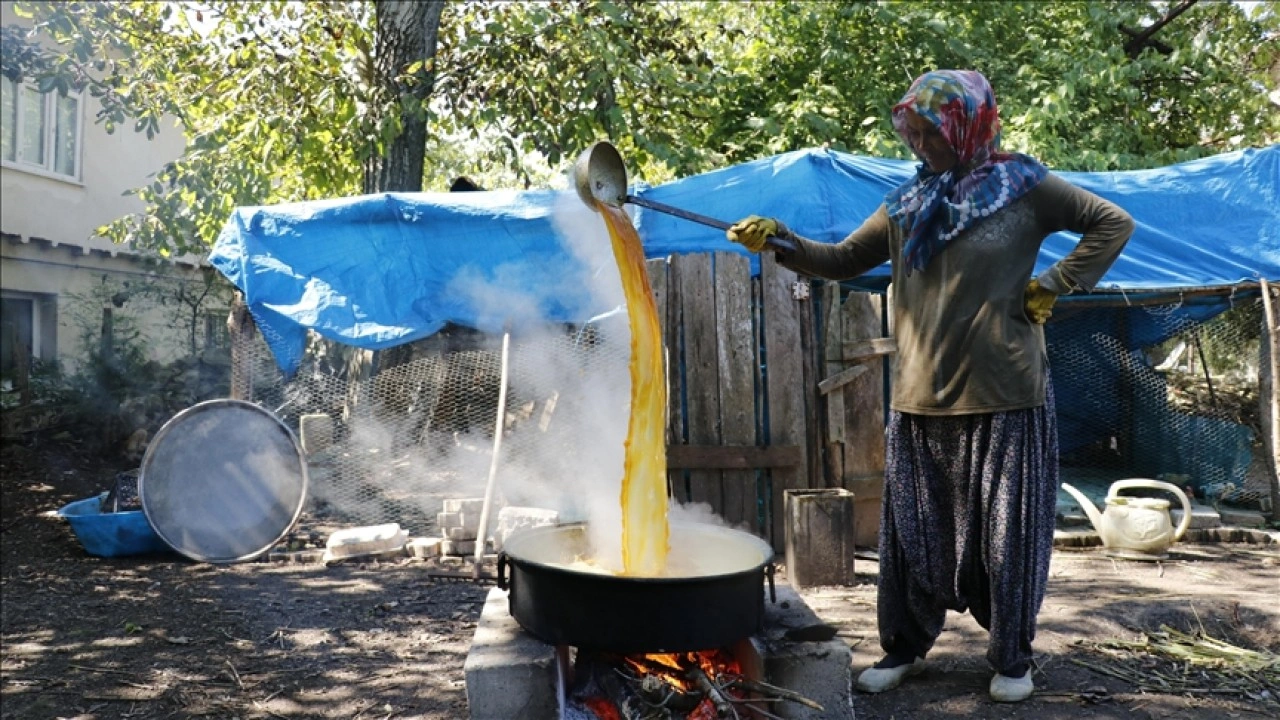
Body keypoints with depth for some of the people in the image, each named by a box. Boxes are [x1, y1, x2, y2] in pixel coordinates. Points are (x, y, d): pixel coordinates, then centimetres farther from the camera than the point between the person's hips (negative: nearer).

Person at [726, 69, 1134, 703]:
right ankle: (905, 647, 26)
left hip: (1004, 400, -3)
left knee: (1006, 534, 6)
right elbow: (844, 260, 10)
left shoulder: (1024, 187, -1)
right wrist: (782, 243, -5)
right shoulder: (907, 203, 9)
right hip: (919, 402, 3)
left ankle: (1011, 659, 25)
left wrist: (1057, 284, -5)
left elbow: (1113, 223, 5)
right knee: (913, 535, 9)